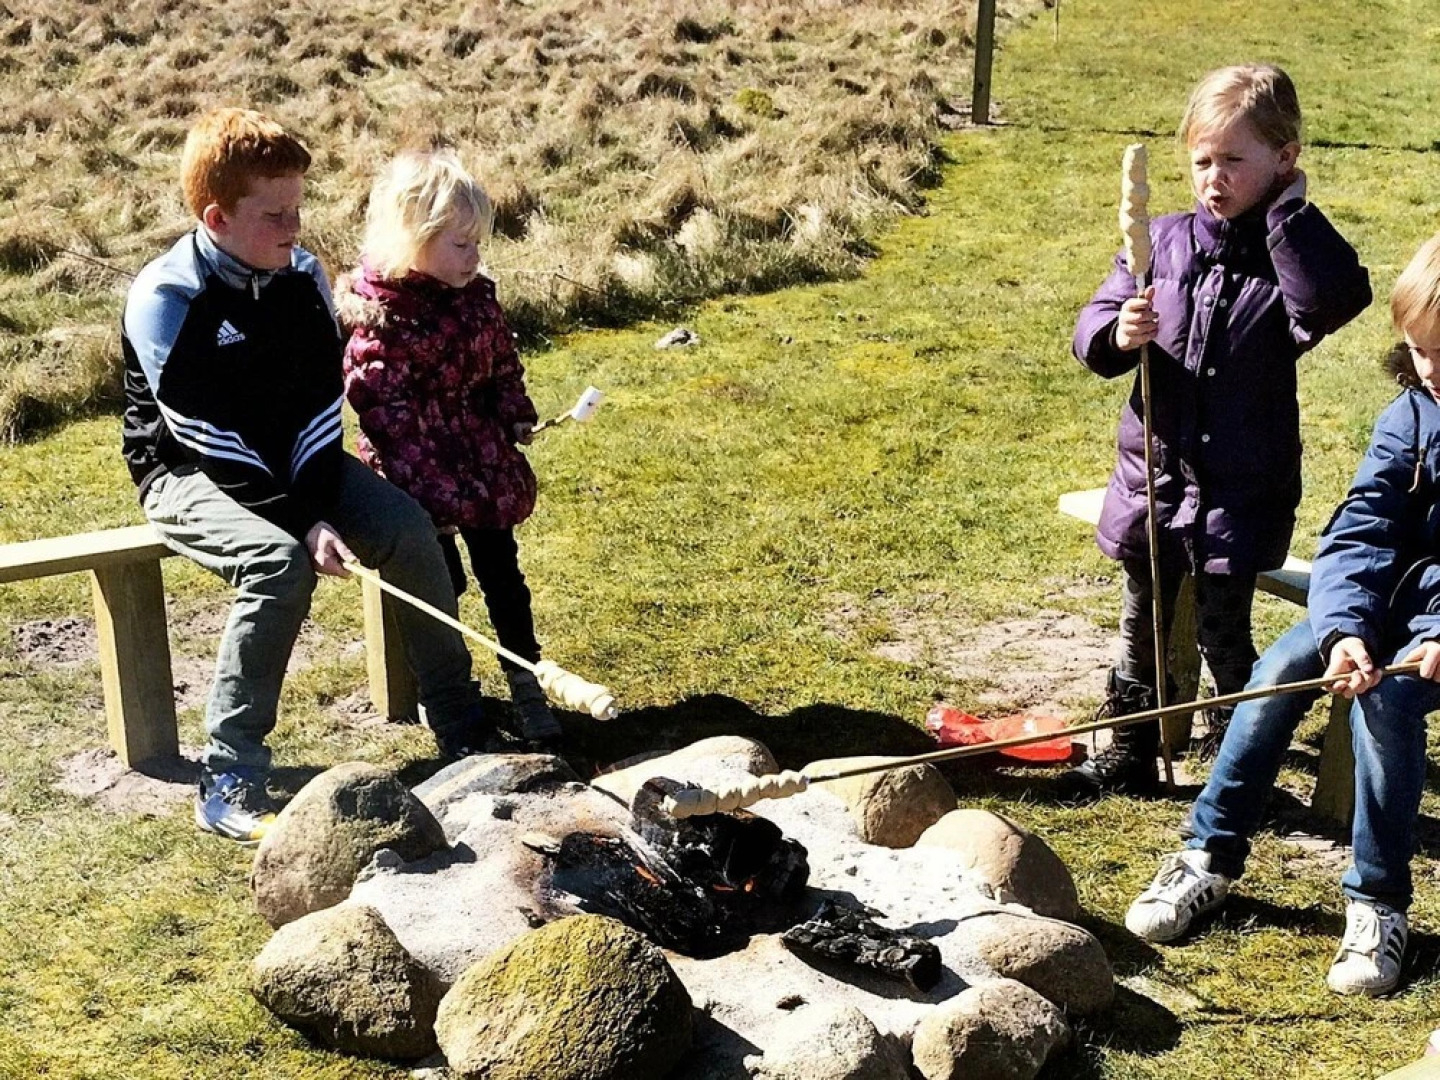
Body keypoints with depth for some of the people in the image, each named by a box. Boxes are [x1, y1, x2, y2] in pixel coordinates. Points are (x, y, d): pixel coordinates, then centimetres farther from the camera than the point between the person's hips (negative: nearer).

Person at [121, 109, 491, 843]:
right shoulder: (165, 298, -20)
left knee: (408, 527, -17)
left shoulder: (302, 274, -3)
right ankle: (227, 780, -27)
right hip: (190, 474, -5)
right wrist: (304, 519, -26)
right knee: (280, 563, -34)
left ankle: (459, 721, -1)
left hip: (290, 460, 5)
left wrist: (318, 501, -19)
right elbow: (208, 433, -23)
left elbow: (322, 399, -4)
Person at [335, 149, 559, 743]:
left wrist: (516, 419, 2)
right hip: (418, 468, -5)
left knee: (501, 568, 6)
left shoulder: (477, 296, 6)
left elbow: (503, 364, 17)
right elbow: (384, 407, -17)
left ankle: (527, 687, 15)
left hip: (482, 457, 6)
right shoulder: (380, 318, -14)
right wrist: (427, 481, -21)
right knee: (441, 580, -5)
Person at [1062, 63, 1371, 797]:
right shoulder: (1164, 241, 0)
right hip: (1152, 474, 4)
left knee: (1223, 633, 5)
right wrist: (1117, 335, -19)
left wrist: (1288, 210, -23)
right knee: (1141, 626, 17)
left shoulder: (1289, 257, -9)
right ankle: (1128, 755, 33)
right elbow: (1094, 325, 4)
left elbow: (1337, 298, -32)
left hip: (1240, 489, -4)